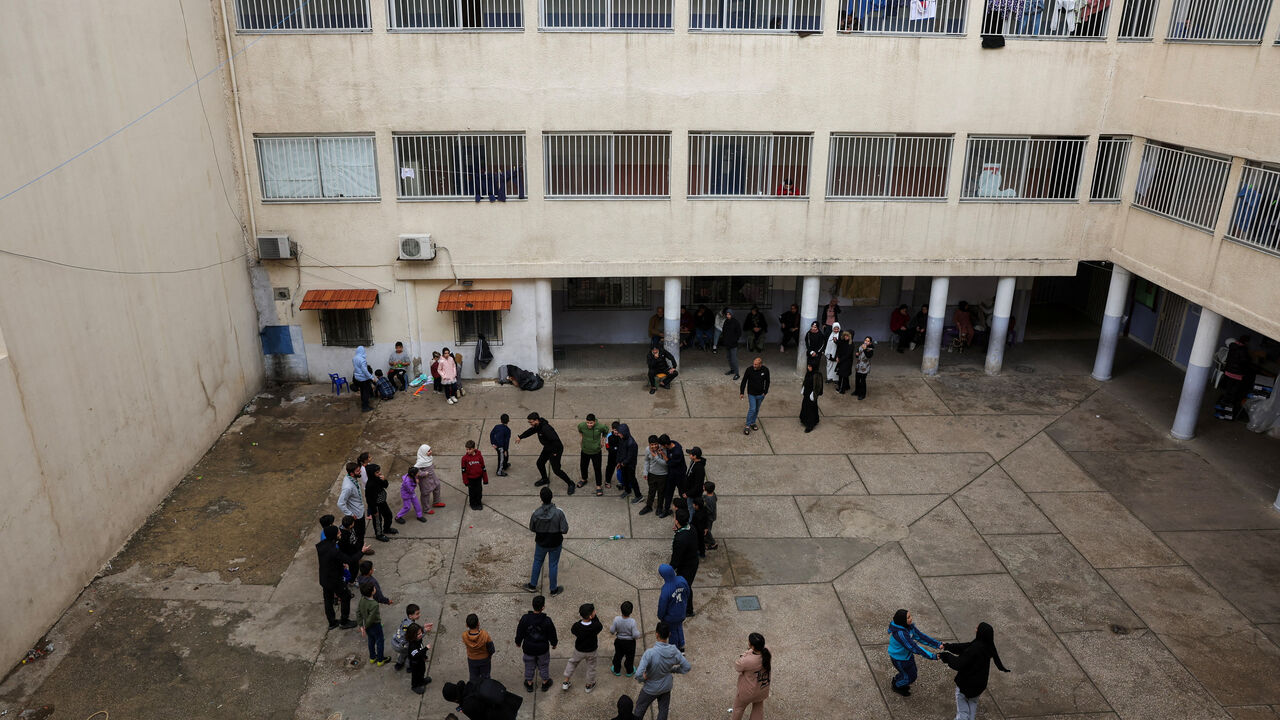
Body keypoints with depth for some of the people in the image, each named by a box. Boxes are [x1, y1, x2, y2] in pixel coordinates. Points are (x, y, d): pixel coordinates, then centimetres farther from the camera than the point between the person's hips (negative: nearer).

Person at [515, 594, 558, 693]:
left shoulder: (525, 618, -24)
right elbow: (552, 634, -10)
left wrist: (518, 642, 12)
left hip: (528, 648, 1)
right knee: (543, 666, 24)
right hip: (543, 648, -1)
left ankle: (529, 684, 42)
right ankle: (545, 683, 42)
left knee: (529, 666, 24)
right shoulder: (547, 621, -26)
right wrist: (554, 643, 11)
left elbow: (520, 632, -8)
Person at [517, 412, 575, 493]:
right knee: (540, 463, 20)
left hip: (555, 450, -10)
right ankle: (545, 479, 44)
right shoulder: (537, 426, -4)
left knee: (556, 470, -7)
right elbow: (530, 431, 18)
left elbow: (556, 440, -36)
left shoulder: (545, 428, -35)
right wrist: (520, 437, 17)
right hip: (547, 448, 10)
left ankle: (570, 484, 9)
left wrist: (555, 452, -24)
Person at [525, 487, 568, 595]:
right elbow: (564, 530, -21)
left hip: (541, 543, 1)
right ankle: (553, 590, 33)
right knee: (553, 565, 17)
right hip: (555, 544, -1)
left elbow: (532, 529, -7)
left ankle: (532, 585, 40)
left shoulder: (536, 514, -22)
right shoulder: (559, 513, -28)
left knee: (537, 562, 24)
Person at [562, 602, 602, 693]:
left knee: (572, 663, 29)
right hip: (591, 651, -1)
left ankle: (565, 683, 39)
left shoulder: (577, 626, -33)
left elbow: (572, 631, -9)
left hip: (579, 651, 1)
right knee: (591, 667, 26)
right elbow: (601, 628, -12)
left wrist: (580, 616, -11)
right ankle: (589, 685, 46)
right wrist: (594, 617, -17)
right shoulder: (596, 626, -36)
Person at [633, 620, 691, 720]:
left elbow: (639, 674, -40)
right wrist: (672, 670, 1)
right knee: (664, 709, 25)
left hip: (651, 689, -3)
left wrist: (644, 678, -18)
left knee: (640, 708, 23)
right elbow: (687, 667, -10)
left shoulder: (650, 653, -37)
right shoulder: (674, 651, -22)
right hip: (666, 687, 3)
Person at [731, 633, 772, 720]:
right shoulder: (767, 652, -25)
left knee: (739, 707, 27)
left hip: (748, 691, -4)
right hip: (763, 689, 4)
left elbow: (736, 666, -21)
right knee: (758, 707, 31)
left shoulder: (748, 661, -42)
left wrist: (746, 654, -28)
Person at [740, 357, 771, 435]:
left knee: (757, 409, 16)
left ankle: (753, 423, 35)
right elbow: (744, 381, -9)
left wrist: (765, 392, 0)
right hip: (751, 394, -3)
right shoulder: (749, 370, -19)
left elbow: (767, 382, 3)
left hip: (760, 394, 3)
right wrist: (741, 393, -8)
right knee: (752, 409, -9)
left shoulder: (765, 370, -12)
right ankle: (747, 426, 2)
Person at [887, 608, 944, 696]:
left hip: (907, 654, 8)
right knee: (910, 676, 14)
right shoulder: (900, 633, -41)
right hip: (899, 658, -8)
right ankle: (896, 686, 44)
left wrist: (938, 644, -19)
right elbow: (914, 647, -39)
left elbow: (920, 636, -12)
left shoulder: (909, 626, -14)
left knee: (912, 671, 28)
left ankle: (895, 681, 54)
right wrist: (932, 656, -37)